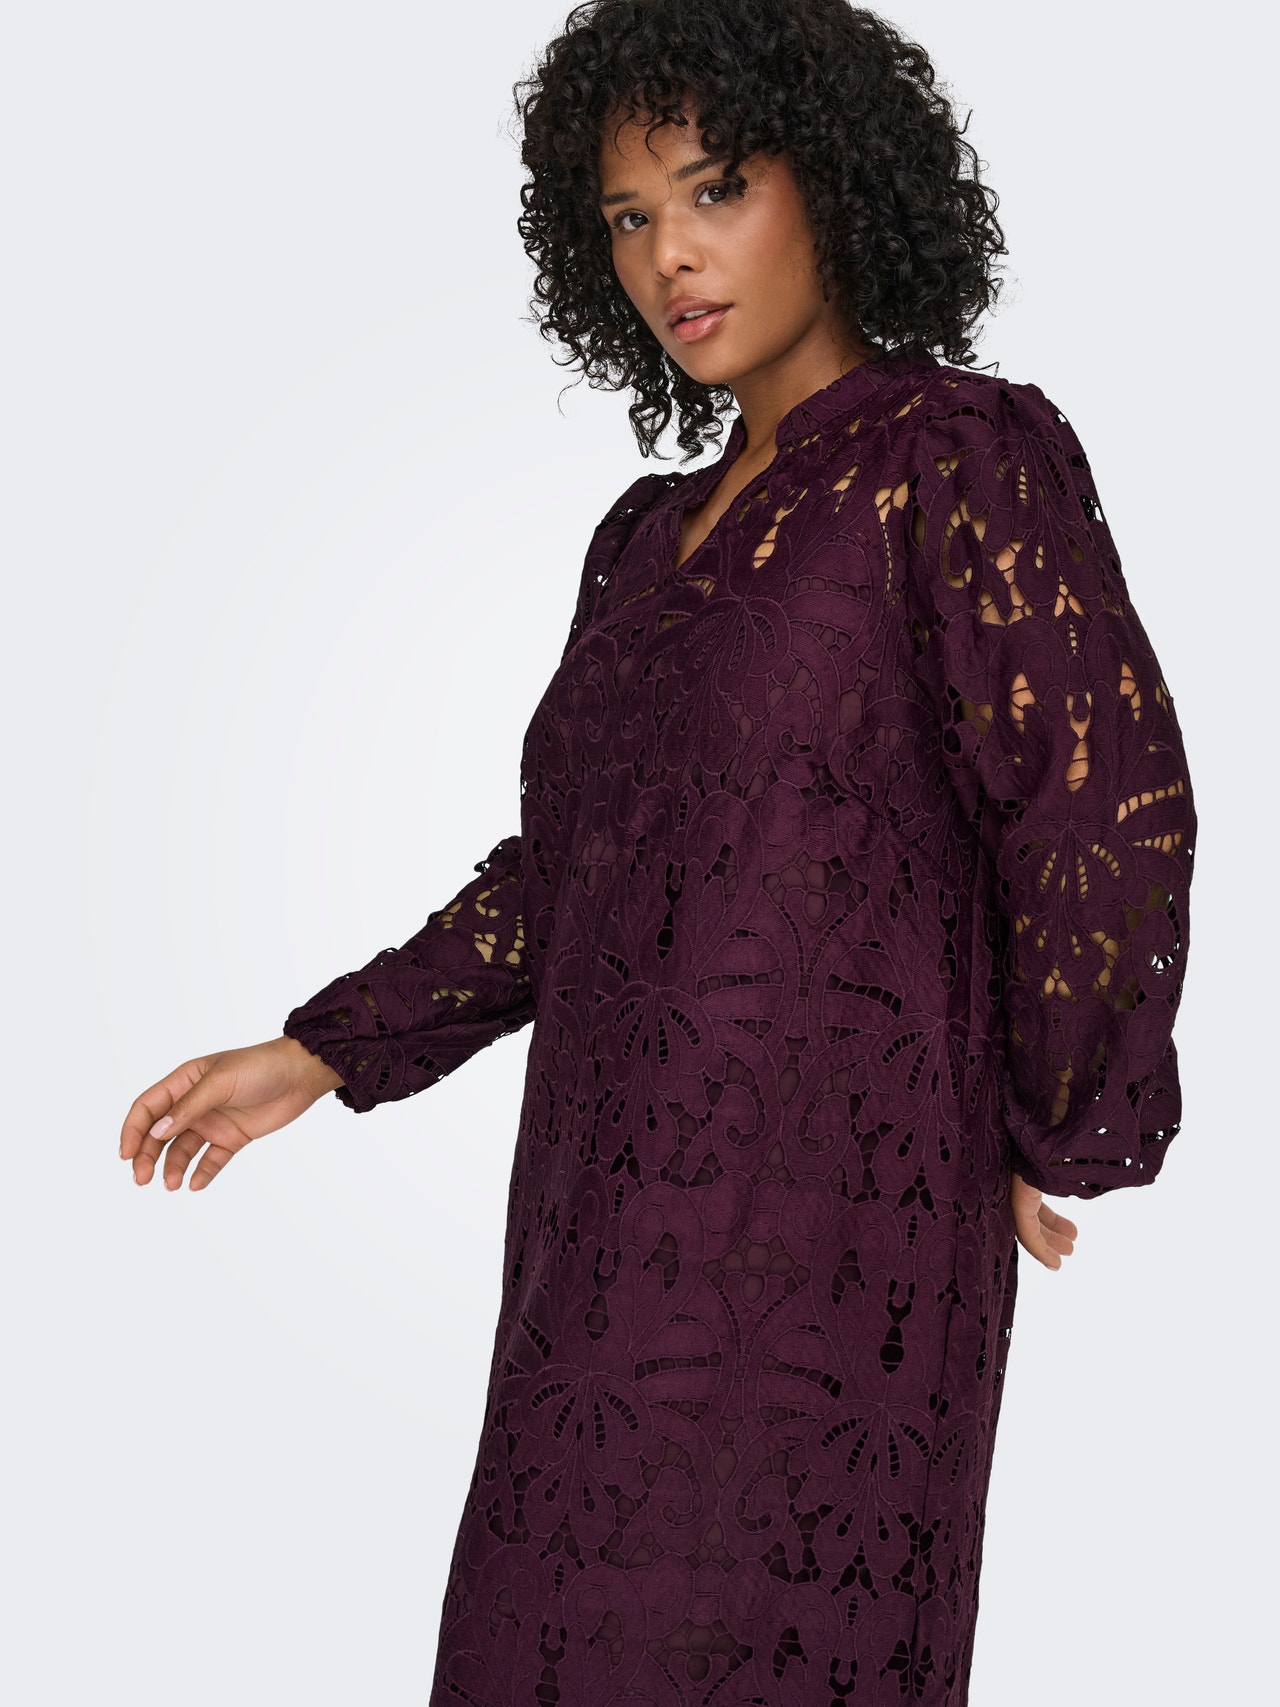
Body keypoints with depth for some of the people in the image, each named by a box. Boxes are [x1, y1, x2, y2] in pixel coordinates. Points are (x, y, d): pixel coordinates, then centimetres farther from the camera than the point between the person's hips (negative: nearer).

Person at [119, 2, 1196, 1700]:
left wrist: (1059, 1149, -2)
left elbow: (1106, 811, -10)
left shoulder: (959, 454, -5)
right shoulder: (651, 535, 16)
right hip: (624, 1217, 7)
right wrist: (316, 1055, 15)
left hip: (812, 1219, -7)